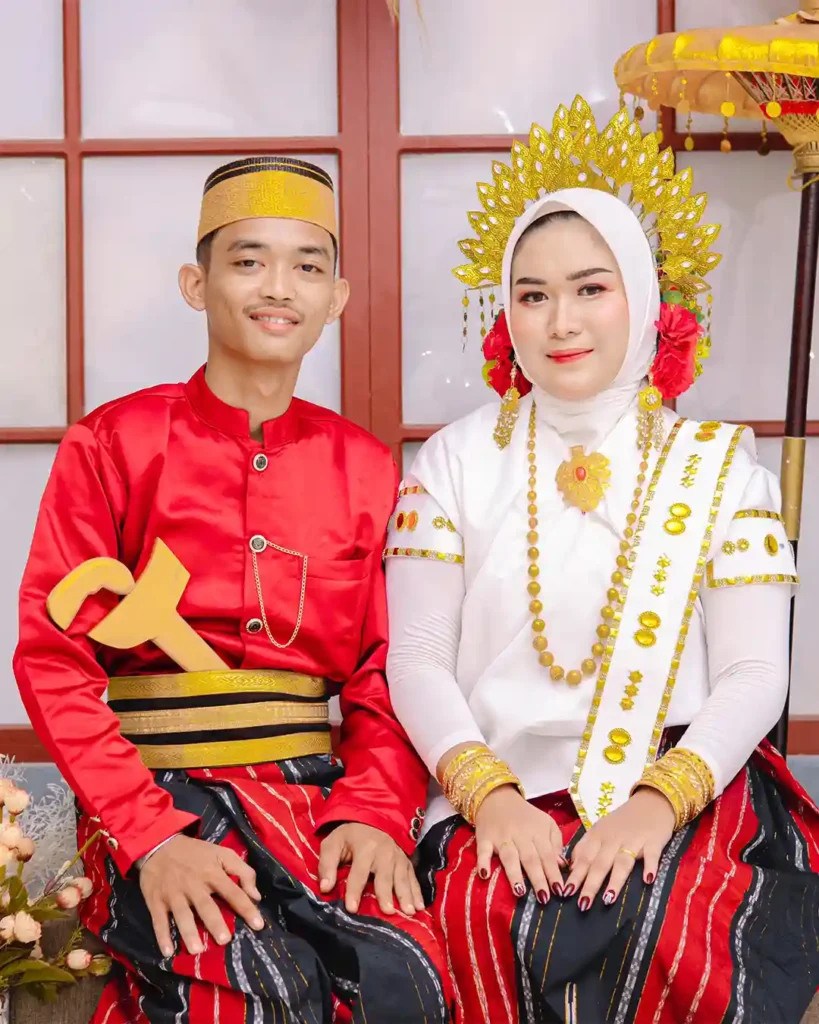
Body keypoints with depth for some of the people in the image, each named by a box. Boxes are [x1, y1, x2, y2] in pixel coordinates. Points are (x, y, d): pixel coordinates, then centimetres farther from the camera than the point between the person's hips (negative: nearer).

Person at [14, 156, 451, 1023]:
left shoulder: (367, 468, 14)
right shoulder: (114, 445, 3)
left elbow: (385, 673, 9)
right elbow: (55, 659, -3)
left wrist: (377, 812, -11)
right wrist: (148, 836, -17)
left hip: (321, 787, 3)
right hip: (161, 787, -2)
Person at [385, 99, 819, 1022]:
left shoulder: (718, 464, 8)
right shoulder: (457, 461, 10)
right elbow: (416, 657, 4)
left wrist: (660, 801, -16)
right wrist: (488, 794, -13)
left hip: (684, 786, 0)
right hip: (502, 790, 1)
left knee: (683, 941, -32)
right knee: (486, 923, -32)